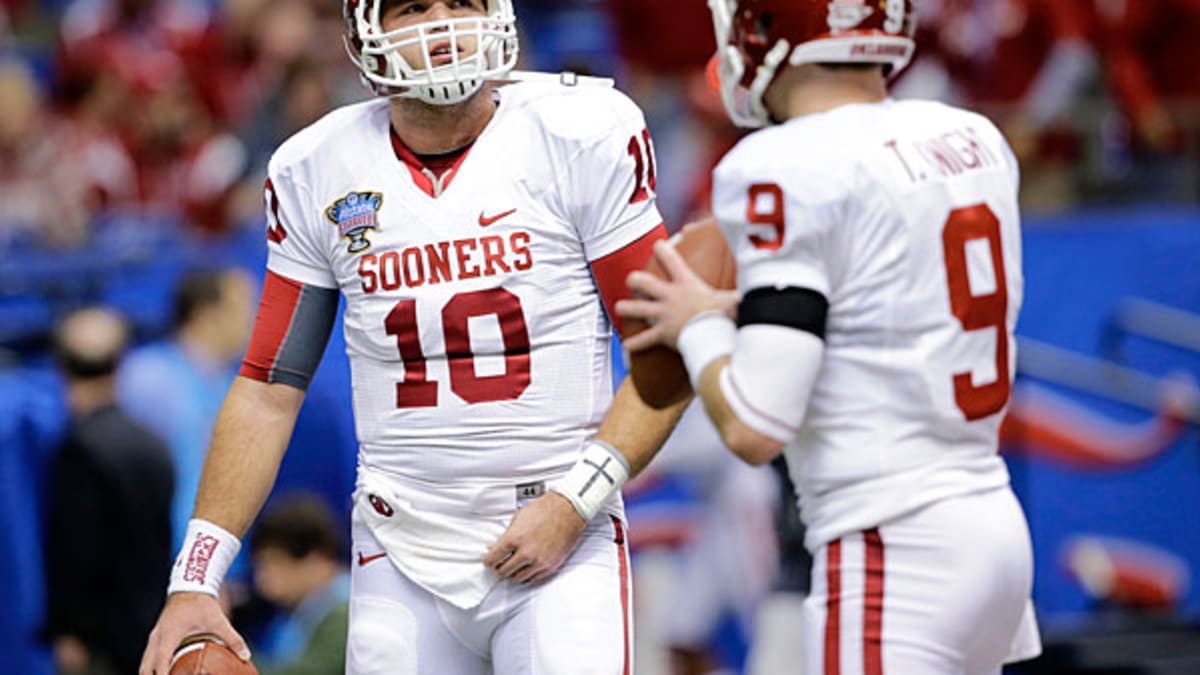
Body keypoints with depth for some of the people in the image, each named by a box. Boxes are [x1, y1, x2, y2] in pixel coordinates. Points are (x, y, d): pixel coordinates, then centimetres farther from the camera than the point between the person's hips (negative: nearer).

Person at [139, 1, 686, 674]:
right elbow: (269, 389, 10)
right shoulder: (315, 173, 5)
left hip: (563, 542, -2)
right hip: (404, 557, 3)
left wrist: (575, 500, -13)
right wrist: (194, 581, 4)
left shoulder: (581, 134, -3)